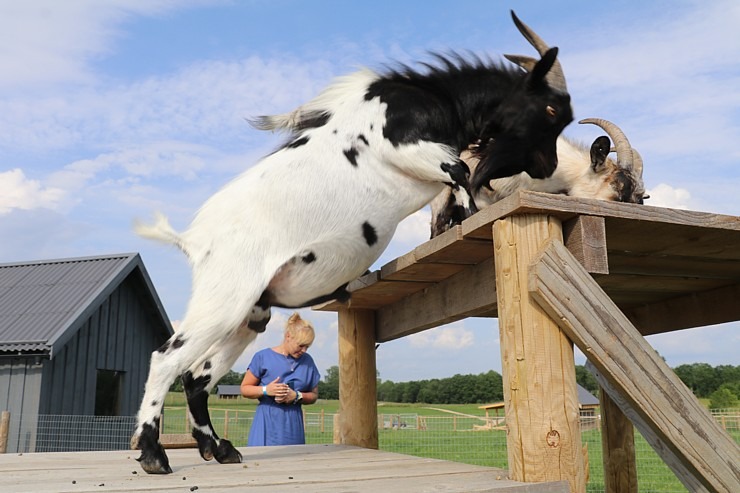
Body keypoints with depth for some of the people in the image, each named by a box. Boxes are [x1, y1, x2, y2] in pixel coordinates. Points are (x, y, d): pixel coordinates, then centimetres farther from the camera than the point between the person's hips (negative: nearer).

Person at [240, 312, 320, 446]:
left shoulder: (307, 362, 7)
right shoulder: (263, 357, -1)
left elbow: (313, 395, 14)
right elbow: (244, 388, 3)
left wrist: (297, 396, -7)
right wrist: (265, 390, -15)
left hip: (293, 427, 3)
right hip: (267, 427, -3)